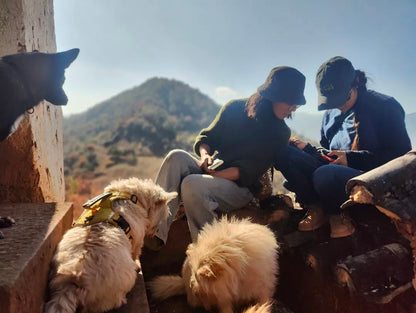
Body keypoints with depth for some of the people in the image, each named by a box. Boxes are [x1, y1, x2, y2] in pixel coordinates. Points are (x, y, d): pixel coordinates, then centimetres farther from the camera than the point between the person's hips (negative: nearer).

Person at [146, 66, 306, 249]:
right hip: (211, 170, 4)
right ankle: (155, 232, -33)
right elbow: (206, 137, 11)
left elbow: (248, 173, -10)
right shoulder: (235, 108, 6)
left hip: (239, 187, -4)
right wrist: (205, 155, -12)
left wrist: (217, 174, -21)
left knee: (192, 184, -31)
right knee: (176, 157, -25)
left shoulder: (280, 133, -2)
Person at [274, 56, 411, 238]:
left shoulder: (385, 106, -1)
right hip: (333, 170, 6)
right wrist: (306, 149, 0)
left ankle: (338, 215, -7)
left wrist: (352, 158, -16)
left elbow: (402, 155, -7)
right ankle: (316, 209, -12)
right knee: (283, 153, -13)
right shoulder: (330, 115, 17)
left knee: (326, 175, -39)